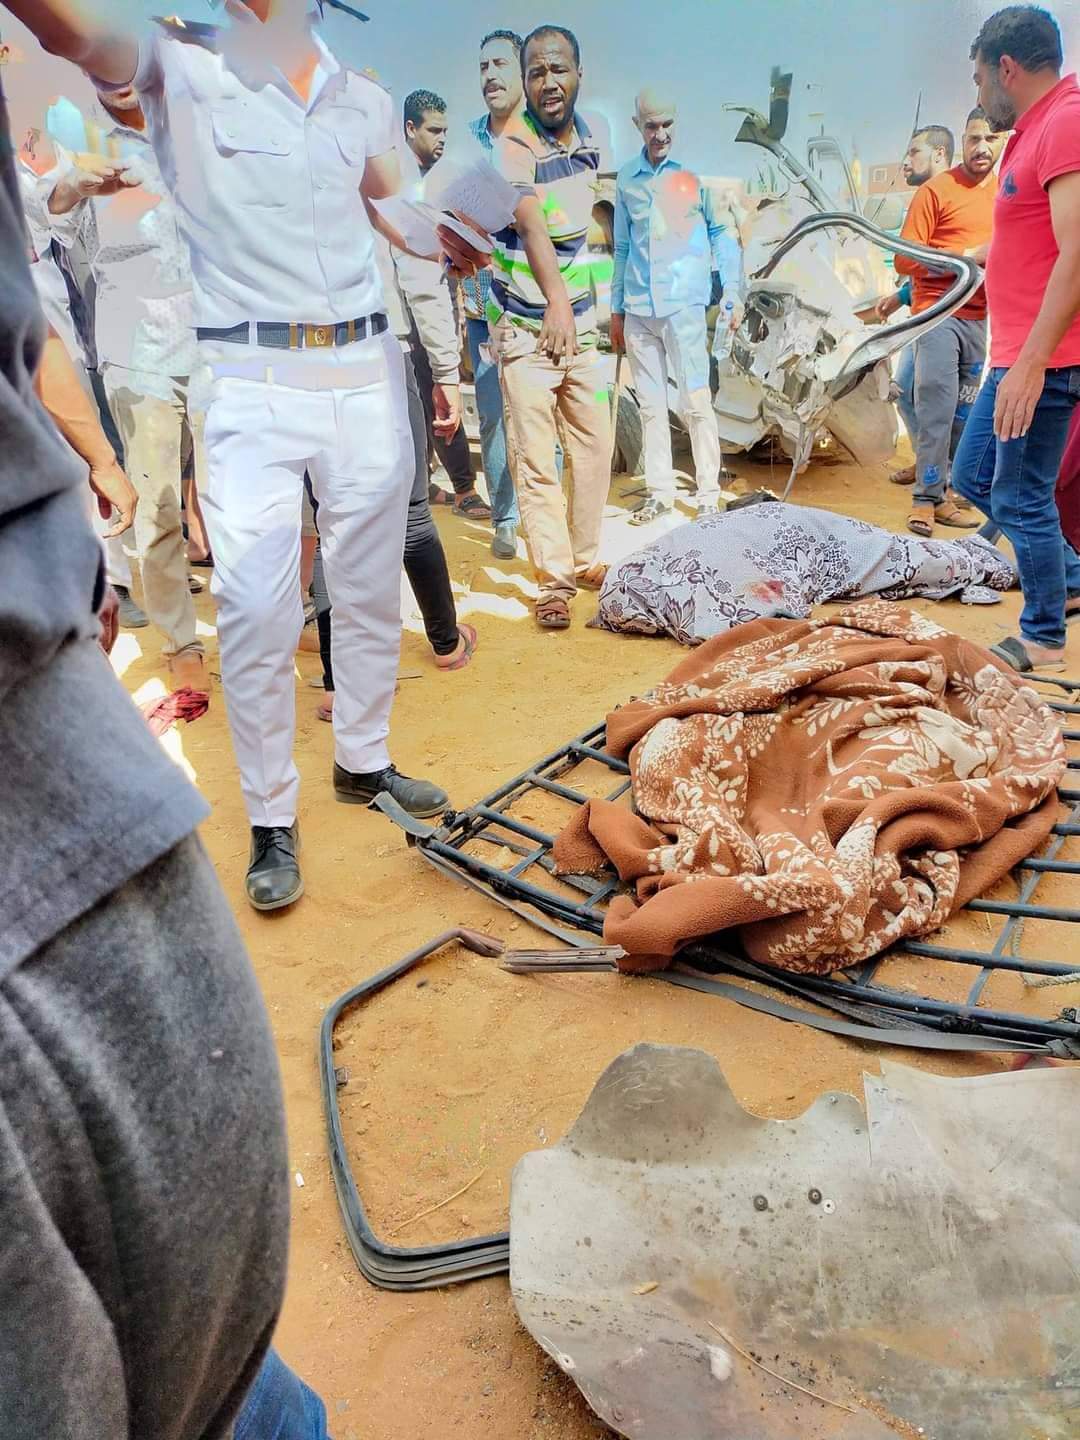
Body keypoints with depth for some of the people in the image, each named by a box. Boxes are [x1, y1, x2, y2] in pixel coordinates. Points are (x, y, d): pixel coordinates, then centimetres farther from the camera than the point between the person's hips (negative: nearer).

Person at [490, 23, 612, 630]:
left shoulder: (588, 137, 7)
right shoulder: (514, 146, -15)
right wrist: (554, 300, -51)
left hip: (580, 321, 6)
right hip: (526, 327, -6)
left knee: (595, 446, 9)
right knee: (536, 460, -6)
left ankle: (587, 558, 24)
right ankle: (554, 581, 2)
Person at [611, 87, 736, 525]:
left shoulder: (695, 169, -1)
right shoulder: (627, 178, 10)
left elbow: (719, 231, 4)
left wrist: (730, 290, -3)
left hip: (683, 304, -4)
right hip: (638, 308, 4)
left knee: (696, 402, -5)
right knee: (650, 405, 9)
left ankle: (709, 495, 2)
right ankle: (659, 492, 17)